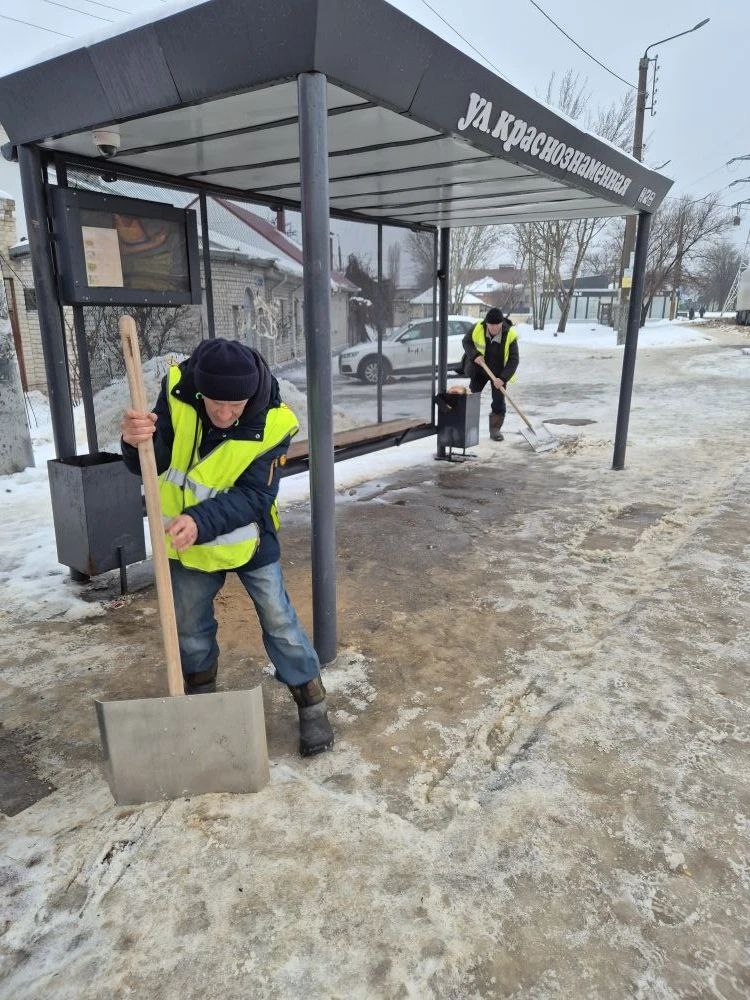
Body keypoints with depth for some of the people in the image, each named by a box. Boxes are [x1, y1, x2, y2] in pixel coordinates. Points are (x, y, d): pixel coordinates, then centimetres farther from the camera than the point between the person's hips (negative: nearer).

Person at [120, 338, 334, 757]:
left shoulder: (273, 422, -27)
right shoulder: (178, 390, -21)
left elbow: (253, 495, -27)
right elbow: (153, 465, -16)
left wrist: (202, 521, -43)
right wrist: (138, 443, -40)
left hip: (247, 539, -2)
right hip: (186, 539, 3)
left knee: (279, 620, 4)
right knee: (191, 628, 17)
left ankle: (312, 705, 23)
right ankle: (201, 699, 43)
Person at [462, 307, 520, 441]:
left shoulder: (510, 335, -25)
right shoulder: (478, 328, -22)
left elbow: (513, 360, -22)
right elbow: (466, 341, -4)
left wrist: (503, 378, -32)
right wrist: (474, 355, -23)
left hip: (499, 373, -2)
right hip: (479, 369, 2)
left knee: (499, 401, -3)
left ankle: (495, 429, 10)